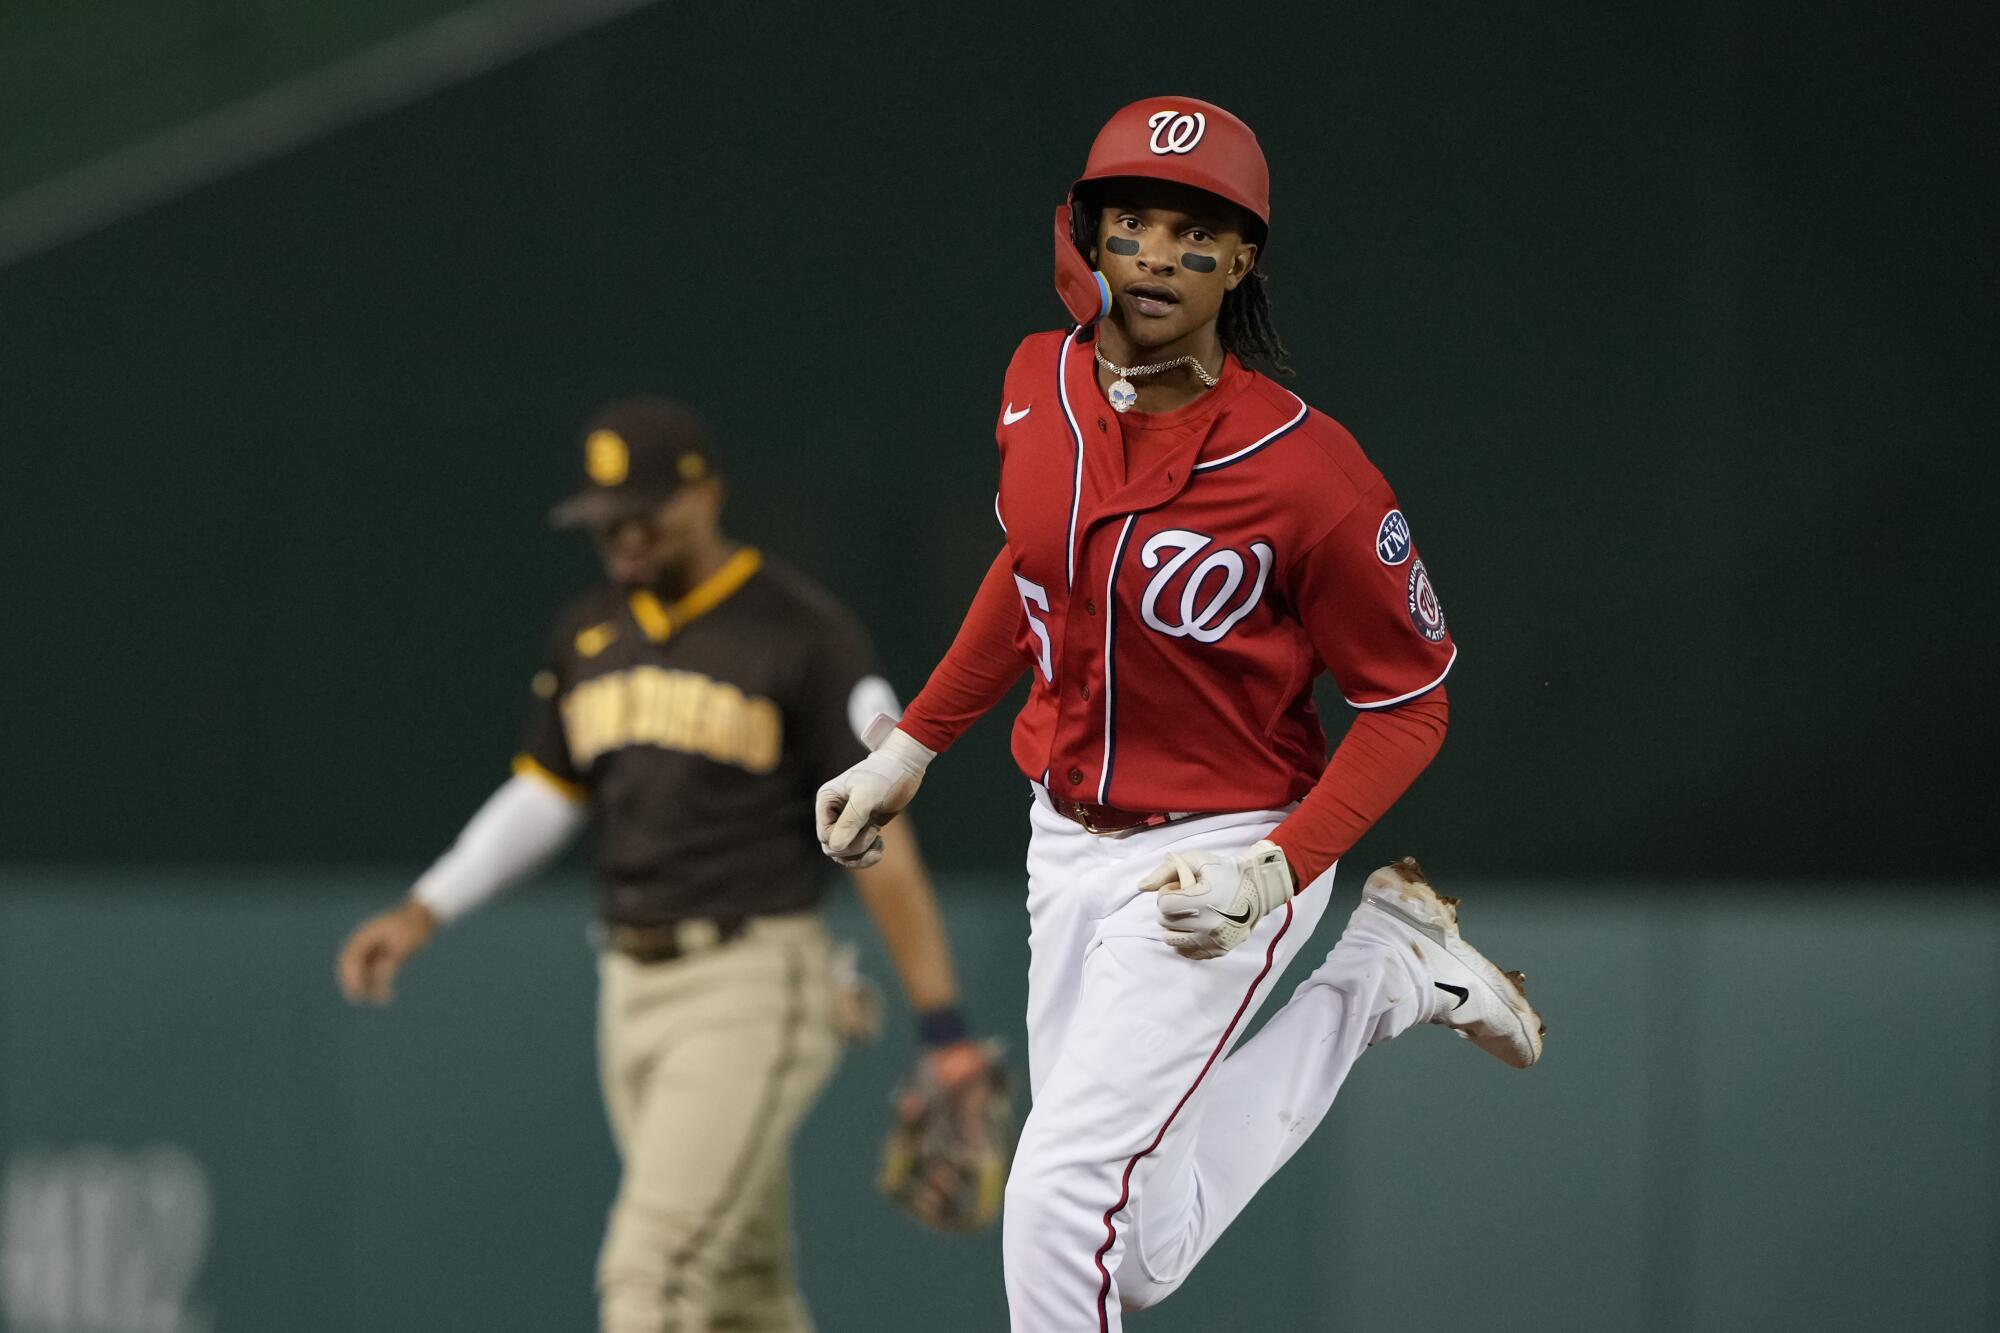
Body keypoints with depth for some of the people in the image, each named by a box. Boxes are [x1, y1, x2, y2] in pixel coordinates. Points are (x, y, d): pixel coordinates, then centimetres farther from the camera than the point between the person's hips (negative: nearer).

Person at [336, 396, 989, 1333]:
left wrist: (943, 1029, -13)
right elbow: (544, 798, 20)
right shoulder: (588, 633, 11)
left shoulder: (801, 634, -9)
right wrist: (424, 911, 7)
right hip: (632, 993, 7)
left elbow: (877, 835, -11)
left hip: (754, 987, -7)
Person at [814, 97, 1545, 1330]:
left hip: (1221, 860, -7)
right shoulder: (1040, 386, -5)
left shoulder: (1309, 470, -23)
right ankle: (1380, 973, 28)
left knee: (1062, 1204, -18)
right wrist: (913, 746, 15)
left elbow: (1408, 701, -13)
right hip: (1066, 845, 7)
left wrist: (1278, 870, -25)